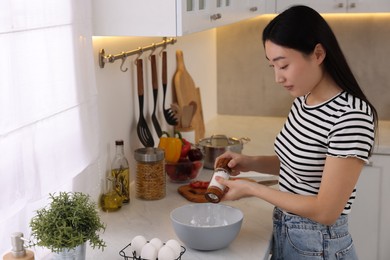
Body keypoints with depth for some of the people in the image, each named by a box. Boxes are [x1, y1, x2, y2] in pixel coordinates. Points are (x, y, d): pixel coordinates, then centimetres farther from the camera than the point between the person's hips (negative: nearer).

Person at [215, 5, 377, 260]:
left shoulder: (352, 117, -25)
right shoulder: (303, 100, 0)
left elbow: (326, 211, -24)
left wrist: (252, 189, -18)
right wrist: (251, 162, -1)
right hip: (283, 234, 8)